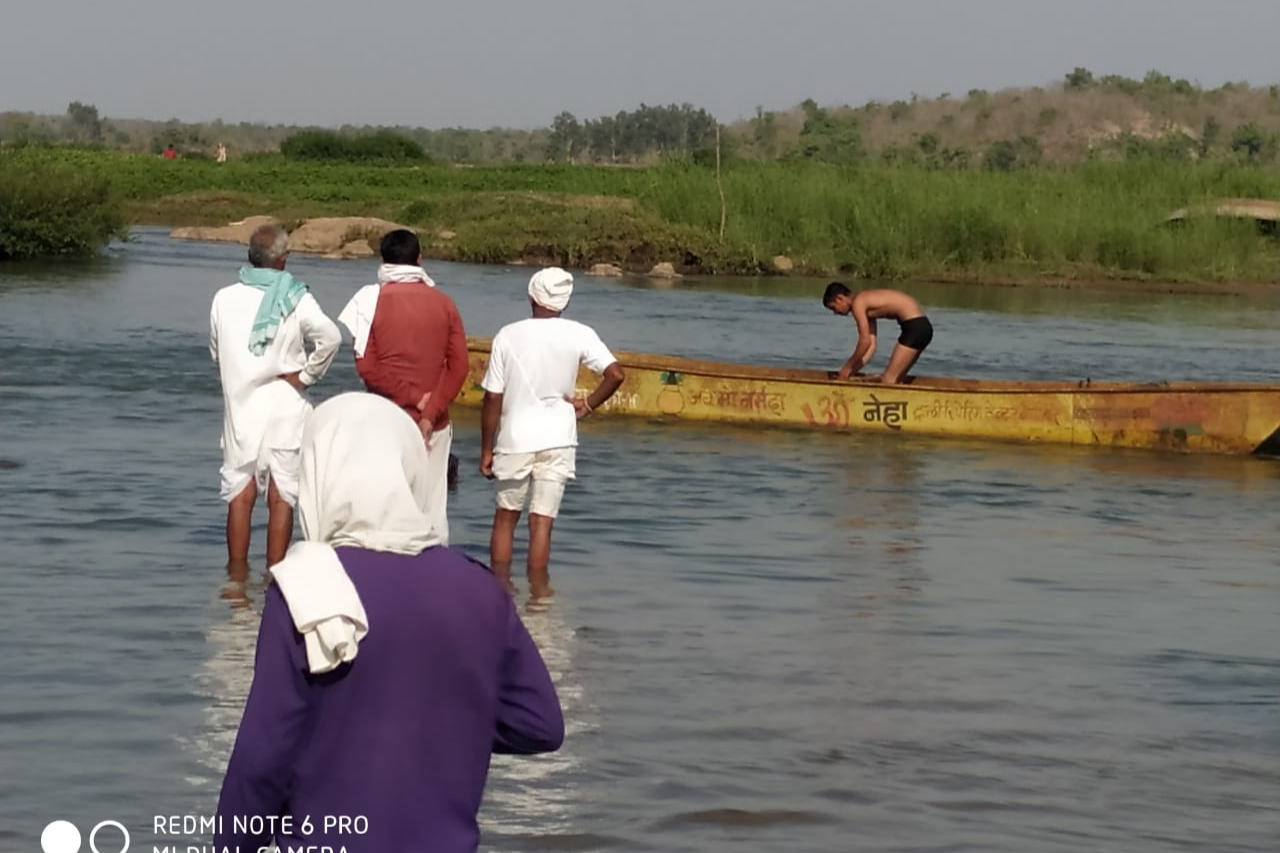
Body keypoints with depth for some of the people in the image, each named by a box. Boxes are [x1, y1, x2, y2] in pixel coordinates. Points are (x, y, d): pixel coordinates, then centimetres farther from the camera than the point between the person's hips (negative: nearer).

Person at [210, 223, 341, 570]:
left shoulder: (224, 298, 0)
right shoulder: (295, 298, -9)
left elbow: (216, 351, 10)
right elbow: (330, 336, -22)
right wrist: (307, 374, -10)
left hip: (240, 404, 2)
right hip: (284, 406, -2)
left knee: (240, 494, 9)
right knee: (281, 497, 3)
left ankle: (237, 570, 11)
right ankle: (275, 572, 3)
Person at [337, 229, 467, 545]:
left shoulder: (372, 299, -4)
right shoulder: (443, 303, 3)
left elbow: (367, 366, -10)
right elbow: (458, 366, -4)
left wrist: (414, 397, -8)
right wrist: (430, 411, -9)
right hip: (433, 426, 2)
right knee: (432, 506, 8)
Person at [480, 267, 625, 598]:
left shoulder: (508, 336, -5)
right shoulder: (579, 335, -5)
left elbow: (492, 399, -4)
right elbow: (615, 374, -14)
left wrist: (486, 450, 4)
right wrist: (587, 405, 0)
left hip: (514, 438, 0)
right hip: (557, 440, 0)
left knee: (505, 516, 15)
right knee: (542, 521, 2)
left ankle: (500, 587, 16)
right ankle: (538, 593, 2)